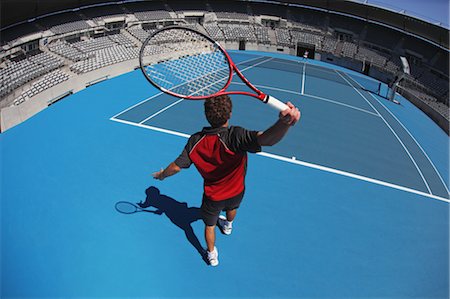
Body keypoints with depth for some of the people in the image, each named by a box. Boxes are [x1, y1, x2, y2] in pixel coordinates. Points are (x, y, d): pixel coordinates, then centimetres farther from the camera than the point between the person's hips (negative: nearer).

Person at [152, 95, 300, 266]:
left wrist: (161, 175, 6)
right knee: (232, 207, 39)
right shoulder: (236, 136, -39)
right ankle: (228, 226, 72)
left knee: (210, 225, 28)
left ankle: (212, 255, 52)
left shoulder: (196, 141, -27)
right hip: (236, 193, 1)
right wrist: (284, 123, -78)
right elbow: (266, 139, -59)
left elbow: (176, 166, -16)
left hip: (212, 197, -1)